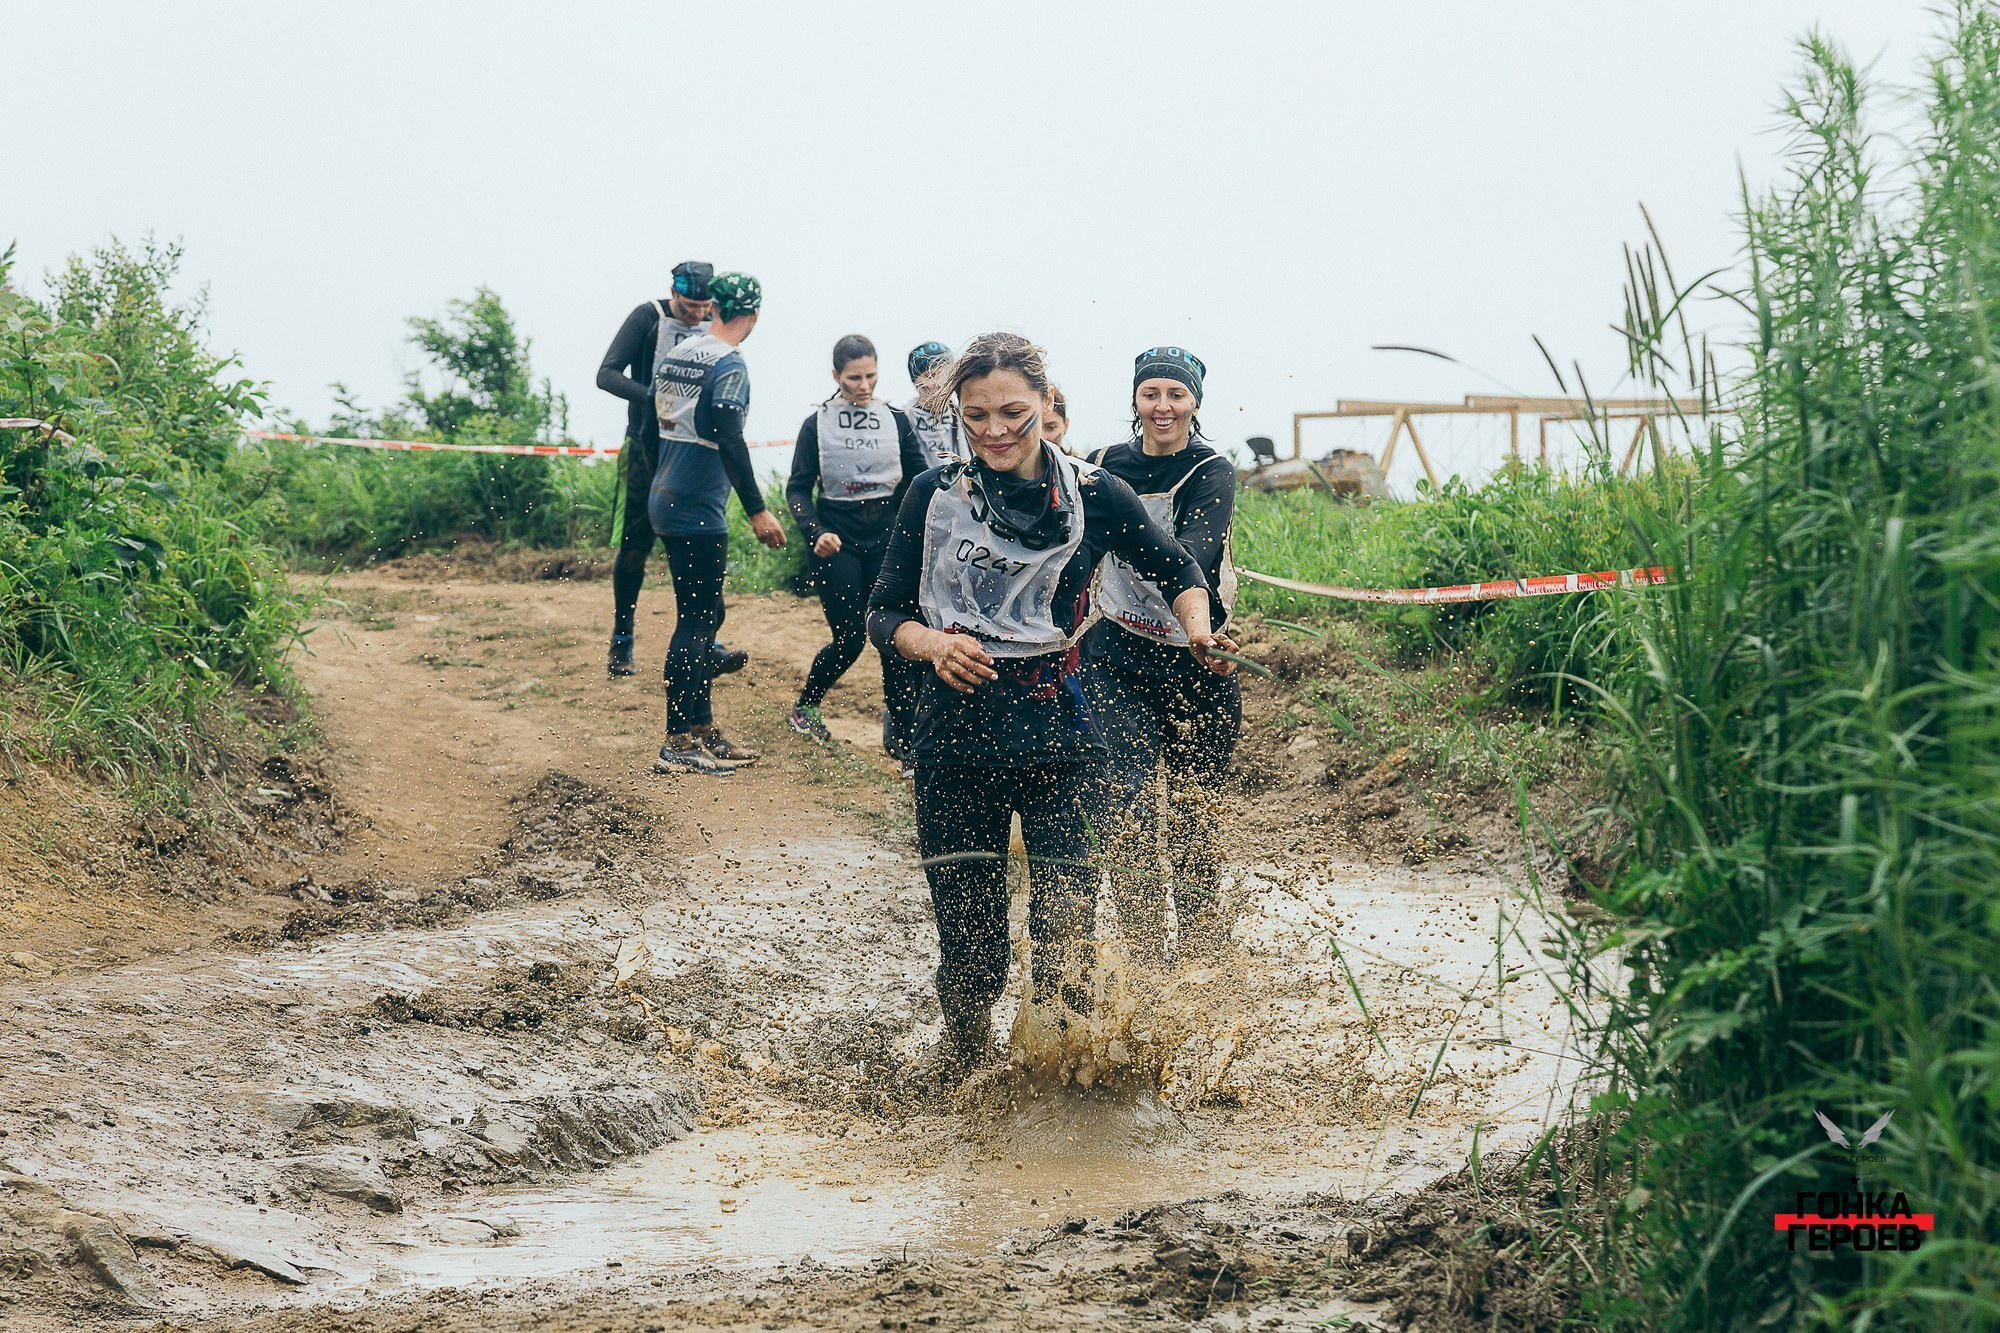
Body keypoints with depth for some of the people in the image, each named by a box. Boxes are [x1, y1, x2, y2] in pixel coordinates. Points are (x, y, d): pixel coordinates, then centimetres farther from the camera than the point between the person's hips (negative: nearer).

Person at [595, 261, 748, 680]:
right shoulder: (648, 317, -6)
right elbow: (607, 374, -11)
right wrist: (652, 397, -27)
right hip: (649, 447, -3)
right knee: (636, 544, 1)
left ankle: (705, 645, -5)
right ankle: (621, 641, 12)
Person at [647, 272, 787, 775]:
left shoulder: (674, 356, 12)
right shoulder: (729, 365, -14)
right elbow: (729, 442, -22)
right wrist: (757, 510, -19)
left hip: (665, 502, 9)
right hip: (699, 511, -9)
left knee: (706, 614, 16)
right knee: (695, 621, -6)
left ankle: (704, 729, 21)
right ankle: (677, 746, -5)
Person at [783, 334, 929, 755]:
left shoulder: (895, 420, 6)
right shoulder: (818, 424, 0)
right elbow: (798, 489, 0)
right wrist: (814, 533, -16)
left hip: (887, 537, 2)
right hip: (837, 542, -2)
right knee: (850, 639, -2)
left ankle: (900, 732, 1)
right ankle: (805, 707, 25)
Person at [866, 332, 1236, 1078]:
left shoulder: (1093, 496, 0)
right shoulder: (934, 496, 1)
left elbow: (1178, 572, 14)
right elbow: (885, 613, 4)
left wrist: (1196, 626, -5)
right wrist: (934, 645, -16)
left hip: (1057, 740, -1)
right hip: (955, 742, 1)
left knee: (1065, 947, -12)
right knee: (967, 948, 7)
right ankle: (961, 1059, 36)